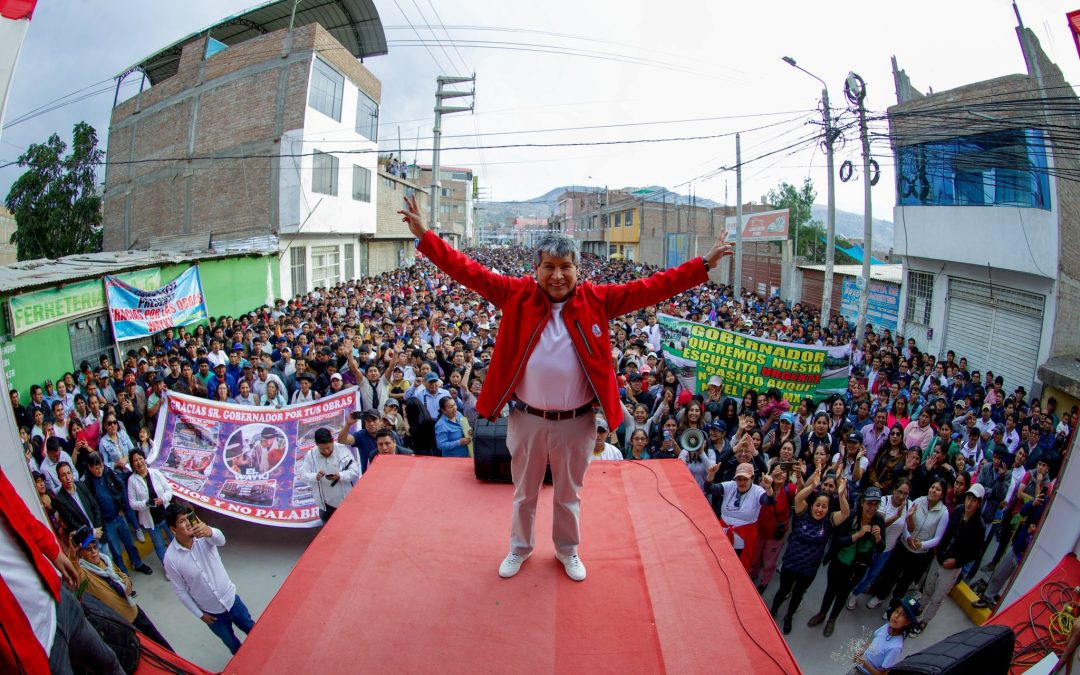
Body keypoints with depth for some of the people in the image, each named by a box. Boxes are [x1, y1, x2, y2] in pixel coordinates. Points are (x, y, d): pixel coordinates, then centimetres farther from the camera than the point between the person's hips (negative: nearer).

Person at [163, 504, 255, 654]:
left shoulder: (202, 536, -18)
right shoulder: (171, 558, -21)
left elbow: (221, 540, -42)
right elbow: (180, 591, -10)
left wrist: (209, 531, -65)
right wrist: (199, 614, -5)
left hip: (231, 598, 1)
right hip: (212, 612, -1)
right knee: (233, 644, 21)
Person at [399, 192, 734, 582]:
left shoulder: (597, 300, -6)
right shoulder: (518, 295, -7)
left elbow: (649, 288, -8)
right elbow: (469, 272, -10)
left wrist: (703, 265, -12)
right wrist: (424, 236, -16)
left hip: (576, 422, 0)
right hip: (527, 419, 0)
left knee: (569, 494, 21)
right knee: (524, 492, 21)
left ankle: (567, 550, 46)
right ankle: (520, 548, 46)